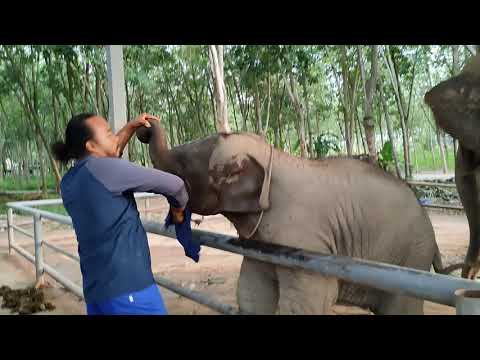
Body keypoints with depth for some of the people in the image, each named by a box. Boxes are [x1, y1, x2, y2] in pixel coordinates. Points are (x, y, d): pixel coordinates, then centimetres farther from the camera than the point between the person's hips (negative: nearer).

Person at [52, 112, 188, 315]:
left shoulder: (69, 183, 9)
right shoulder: (98, 168, -14)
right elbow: (173, 184, -10)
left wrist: (131, 127, 25)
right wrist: (178, 210, 9)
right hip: (127, 288, -8)